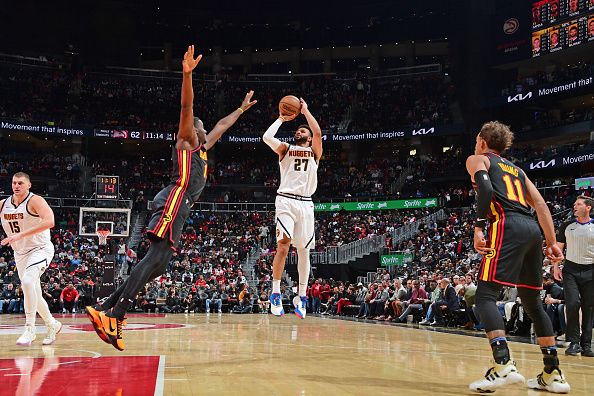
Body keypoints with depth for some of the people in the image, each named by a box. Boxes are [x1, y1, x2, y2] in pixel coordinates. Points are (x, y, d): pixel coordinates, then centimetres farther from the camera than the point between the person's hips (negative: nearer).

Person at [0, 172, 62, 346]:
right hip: (20, 253, 7)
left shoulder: (35, 201, -17)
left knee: (27, 281, -29)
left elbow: (49, 222, -33)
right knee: (34, 295, 12)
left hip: (40, 249, -7)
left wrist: (20, 235, -36)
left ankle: (30, 329, -21)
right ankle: (53, 325, 31)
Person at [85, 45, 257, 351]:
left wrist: (242, 108, 54)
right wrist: (187, 74, -18)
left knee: (157, 263, 2)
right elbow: (186, 106, -6)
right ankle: (114, 316, -29)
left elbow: (222, 125, 45)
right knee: (156, 257, -21)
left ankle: (104, 311, -2)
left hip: (179, 207, 9)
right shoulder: (186, 139, 10)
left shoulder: (201, 148, 33)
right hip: (175, 200, -9)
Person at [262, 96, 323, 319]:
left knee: (303, 250, 3)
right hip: (285, 201, -1)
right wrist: (281, 118, 9)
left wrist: (306, 111, 5)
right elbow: (266, 137, -2)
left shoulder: (314, 152, 16)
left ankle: (301, 297, 12)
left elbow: (318, 133, -4)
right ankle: (275, 294, -7)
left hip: (305, 203, 2)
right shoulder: (285, 149, 16)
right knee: (283, 245, -17)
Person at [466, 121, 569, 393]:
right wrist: (552, 243, 16)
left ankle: (504, 365, -26)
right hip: (533, 230, 7)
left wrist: (478, 227, -14)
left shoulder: (477, 159, 14)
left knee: (485, 295, -9)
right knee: (532, 302, 16)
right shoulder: (516, 169, 31)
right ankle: (553, 373, 16)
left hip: (507, 226, -7)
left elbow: (486, 189, -9)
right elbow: (541, 205, 20)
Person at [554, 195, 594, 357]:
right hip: (571, 269, 0)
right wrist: (555, 267, 2)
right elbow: (558, 248, 12)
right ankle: (574, 342, -2)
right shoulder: (567, 226, 7)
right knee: (572, 304, -13)